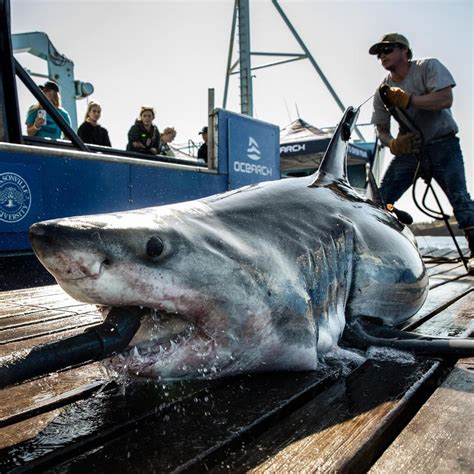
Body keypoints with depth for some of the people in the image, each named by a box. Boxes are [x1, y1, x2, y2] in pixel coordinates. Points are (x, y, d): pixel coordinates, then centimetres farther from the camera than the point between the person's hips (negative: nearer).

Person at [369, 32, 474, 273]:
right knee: (380, 200, -7)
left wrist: (408, 100, -28)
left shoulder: (428, 67, -5)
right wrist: (392, 143, -16)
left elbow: (445, 99, -19)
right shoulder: (383, 90, 5)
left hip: (442, 144, -3)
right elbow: (381, 129, 6)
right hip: (409, 149, 4)